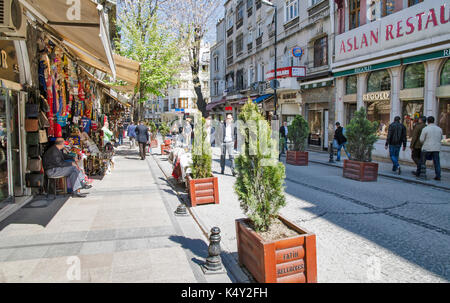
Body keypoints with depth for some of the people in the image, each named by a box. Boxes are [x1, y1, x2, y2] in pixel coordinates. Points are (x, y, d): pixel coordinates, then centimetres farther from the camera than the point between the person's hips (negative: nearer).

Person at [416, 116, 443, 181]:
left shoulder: (425, 129, -9)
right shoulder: (439, 129, 5)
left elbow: (421, 139, -8)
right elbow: (440, 138, 16)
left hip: (427, 148, -3)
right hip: (436, 148, 3)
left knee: (422, 161, 9)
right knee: (437, 163, 5)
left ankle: (418, 174, 17)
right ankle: (438, 176, 1)